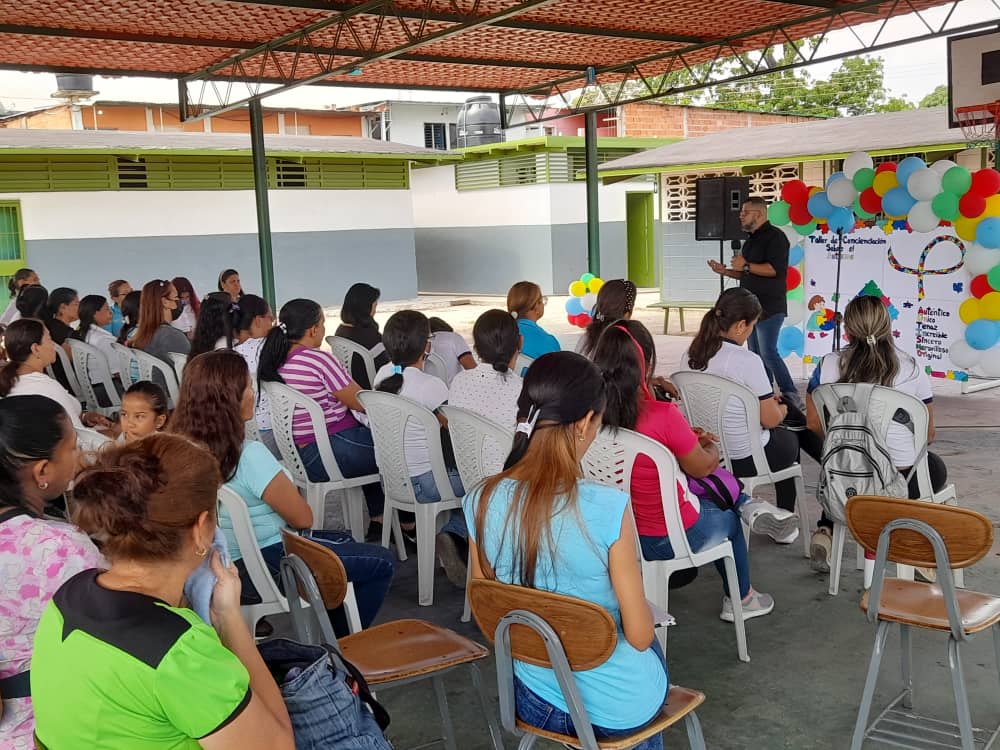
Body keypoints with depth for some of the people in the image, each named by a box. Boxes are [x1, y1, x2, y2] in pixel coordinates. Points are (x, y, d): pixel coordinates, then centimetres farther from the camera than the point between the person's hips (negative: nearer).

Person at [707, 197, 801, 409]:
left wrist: (745, 266, -17)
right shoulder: (751, 240, 20)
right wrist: (725, 271, 14)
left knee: (768, 352, -14)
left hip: (769, 307, -10)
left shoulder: (774, 236, -10)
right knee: (756, 355, 10)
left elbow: (775, 269, -23)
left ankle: (791, 396, -10)